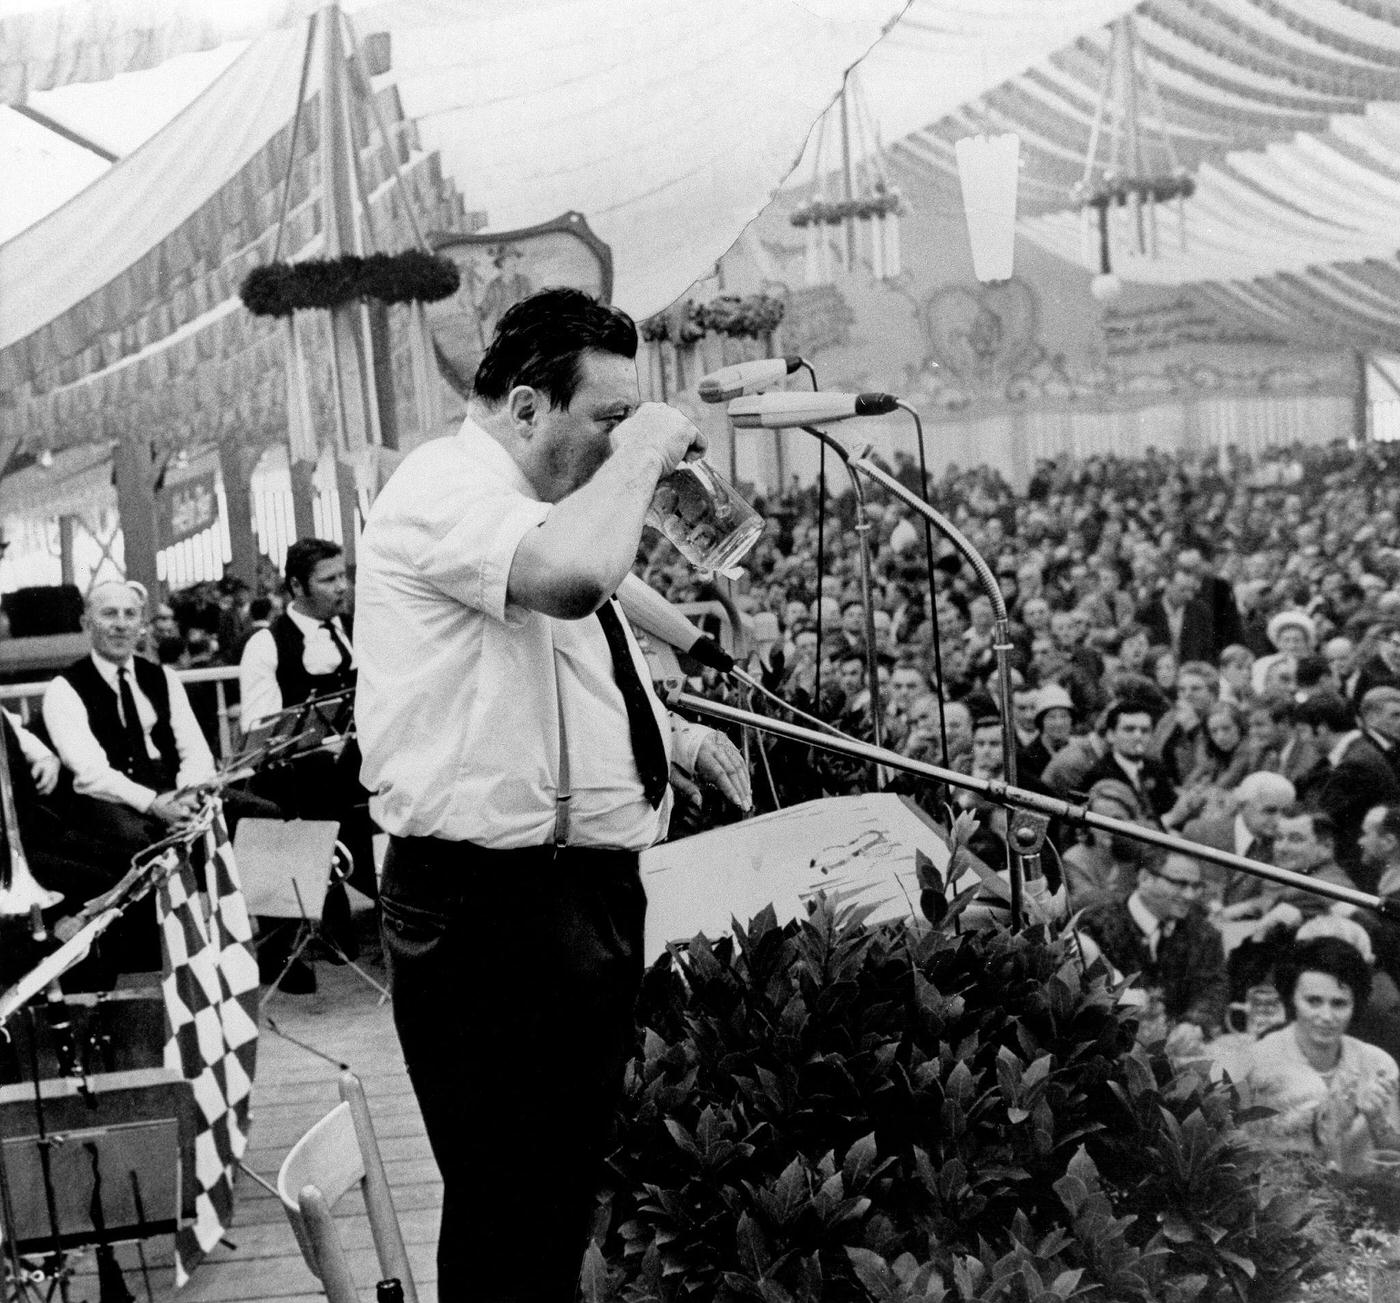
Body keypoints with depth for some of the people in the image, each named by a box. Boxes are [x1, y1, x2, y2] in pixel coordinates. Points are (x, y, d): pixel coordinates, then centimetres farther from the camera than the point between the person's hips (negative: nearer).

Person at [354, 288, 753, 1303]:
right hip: (493, 905, -10)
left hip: (585, 891, 11)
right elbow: (570, 573, -36)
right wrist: (639, 454, -19)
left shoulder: (547, 506, 19)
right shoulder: (446, 488, -14)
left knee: (567, 1185, 20)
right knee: (510, 1219, -4)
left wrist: (672, 737, 18)